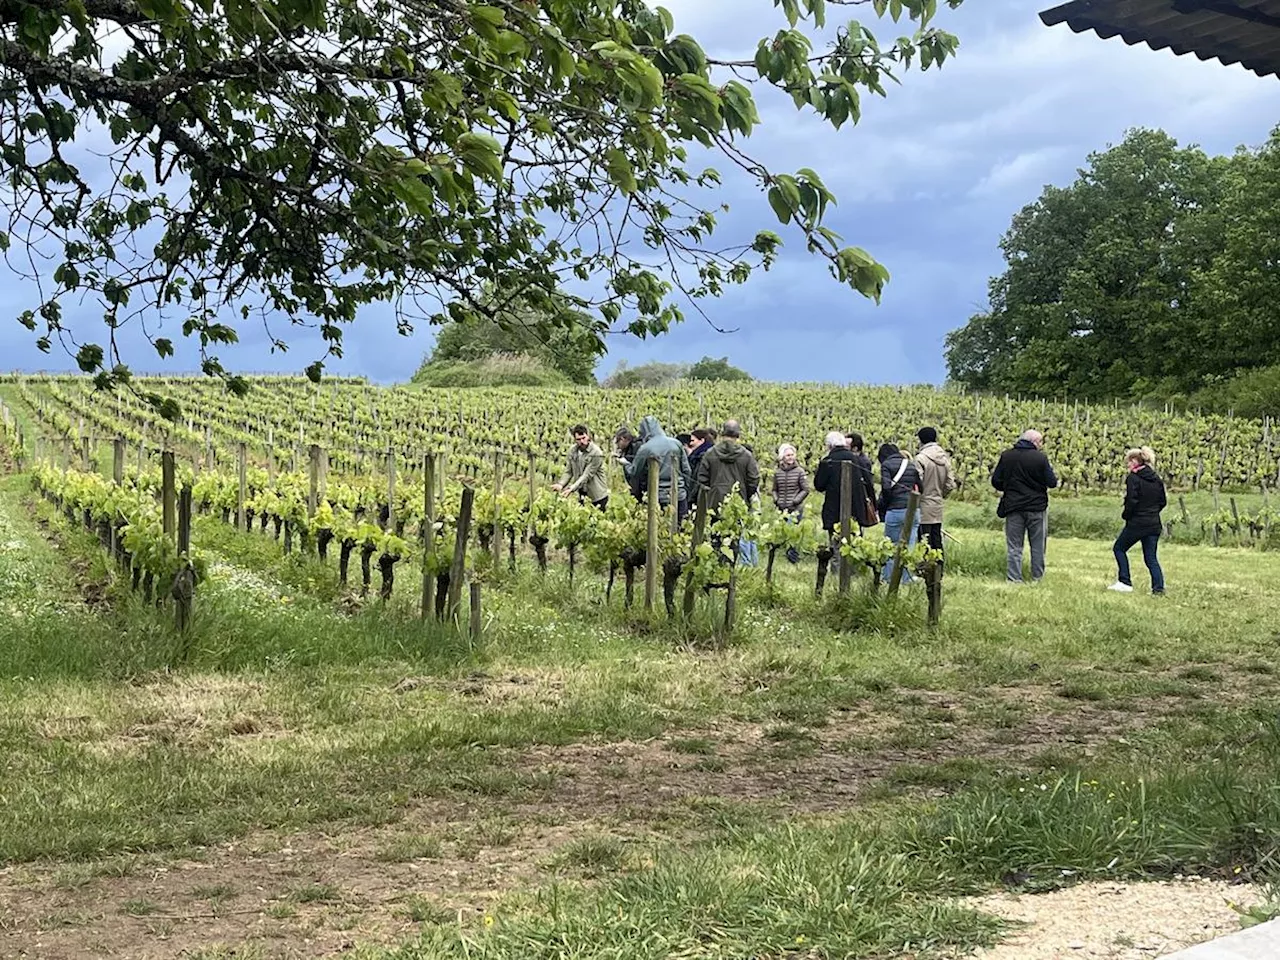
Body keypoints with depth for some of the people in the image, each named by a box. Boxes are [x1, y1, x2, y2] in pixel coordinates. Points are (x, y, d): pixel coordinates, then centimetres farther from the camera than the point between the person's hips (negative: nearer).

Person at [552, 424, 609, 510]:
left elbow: (587, 475, -21)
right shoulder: (572, 450, 0)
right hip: (581, 496, 5)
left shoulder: (597, 453, -18)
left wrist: (572, 489, -28)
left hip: (597, 497, -5)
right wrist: (561, 484, -15)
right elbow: (568, 472, 4)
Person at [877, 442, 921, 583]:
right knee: (909, 546, 7)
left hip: (895, 510, -4)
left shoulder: (886, 465, 0)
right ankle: (907, 578, 7)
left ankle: (887, 577, 12)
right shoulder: (911, 464, 15)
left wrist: (881, 505, 2)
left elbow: (886, 488, -12)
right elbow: (920, 486, 12)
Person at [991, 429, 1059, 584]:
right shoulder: (1040, 458, -11)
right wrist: (1054, 476, 14)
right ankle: (1037, 577, 18)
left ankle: (1014, 578, 4)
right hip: (1036, 507, -2)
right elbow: (1051, 482, -9)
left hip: (1013, 507, 2)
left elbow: (996, 481, 0)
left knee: (1014, 546, 7)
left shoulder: (1006, 456, -1)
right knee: (1038, 545, 12)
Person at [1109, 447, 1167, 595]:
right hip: (1154, 524, 6)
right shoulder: (1156, 478, 9)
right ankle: (1158, 587, -2)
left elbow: (1131, 501, -18)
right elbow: (1163, 501, 13)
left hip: (1137, 523, -6)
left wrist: (1125, 515, -3)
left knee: (1119, 548, 12)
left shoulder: (1133, 478, -12)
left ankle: (1125, 582, 6)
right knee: (1151, 557, 10)